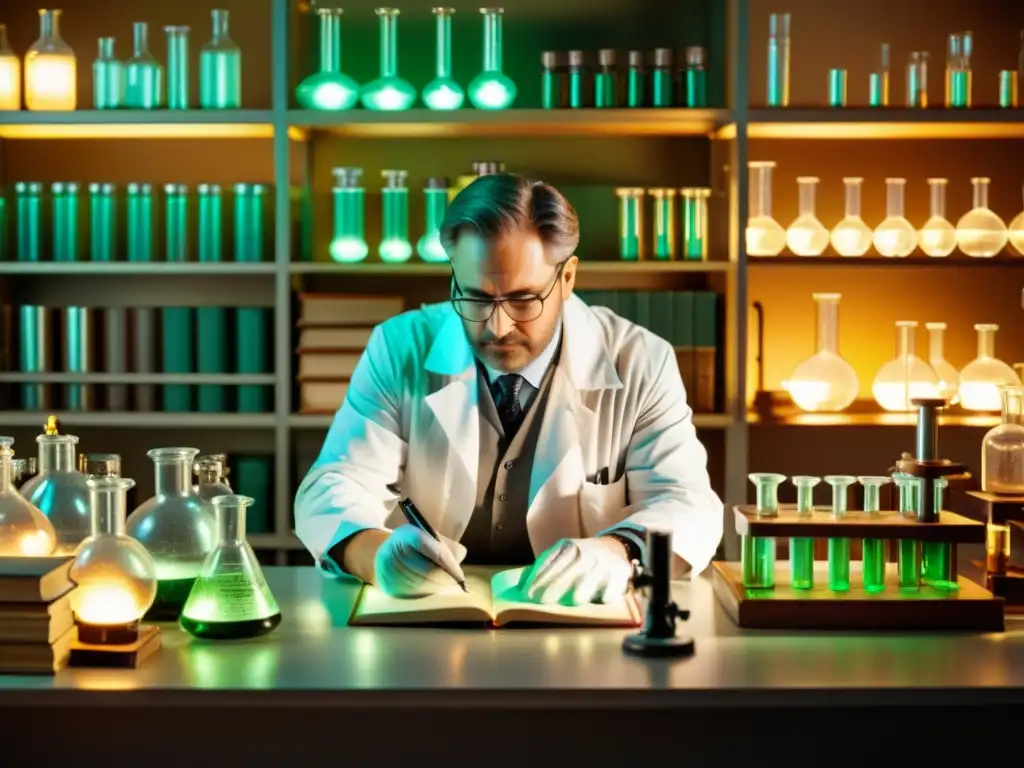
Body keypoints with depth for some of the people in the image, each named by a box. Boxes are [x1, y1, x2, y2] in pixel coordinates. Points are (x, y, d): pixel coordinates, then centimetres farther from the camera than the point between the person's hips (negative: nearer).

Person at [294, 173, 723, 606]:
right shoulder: (399, 350, -3)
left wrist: (619, 552, -32)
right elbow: (332, 489, -8)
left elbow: (688, 504, -9)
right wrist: (379, 552, -31)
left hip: (581, 622, 0)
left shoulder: (639, 364, -5)